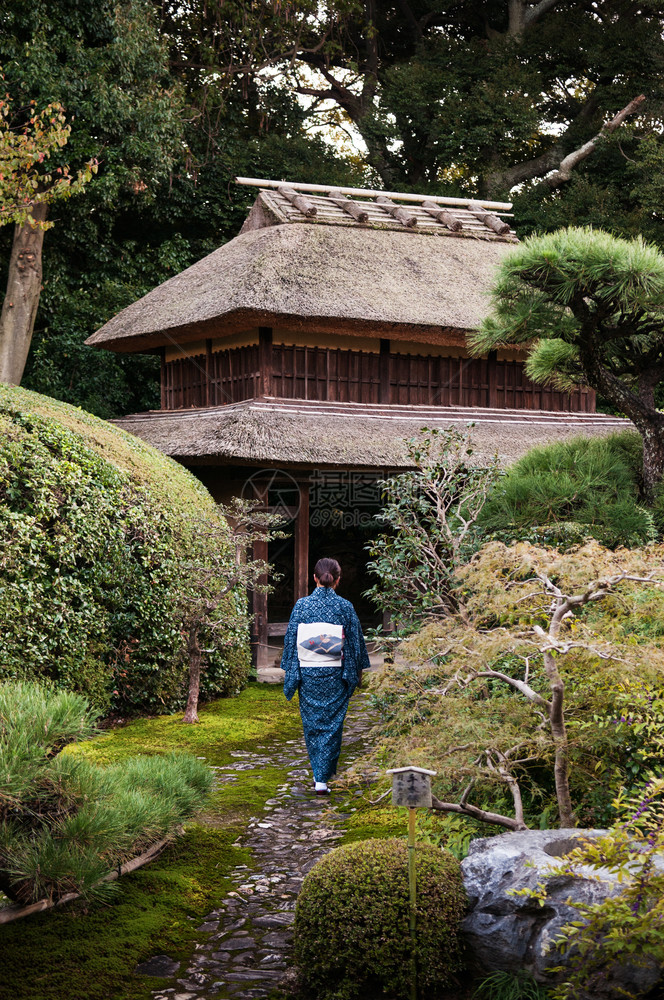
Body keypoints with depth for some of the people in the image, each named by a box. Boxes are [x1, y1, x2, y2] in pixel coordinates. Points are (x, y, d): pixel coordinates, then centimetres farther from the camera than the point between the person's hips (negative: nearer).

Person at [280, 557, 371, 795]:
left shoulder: (302, 605, -5)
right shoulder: (345, 607, -6)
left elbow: (291, 639, 0)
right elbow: (356, 640, 2)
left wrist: (290, 670, 10)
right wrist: (358, 670, 15)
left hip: (307, 672, 1)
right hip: (335, 675, -1)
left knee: (311, 722, 15)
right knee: (332, 724, 7)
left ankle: (319, 772, 21)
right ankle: (322, 778, 3)